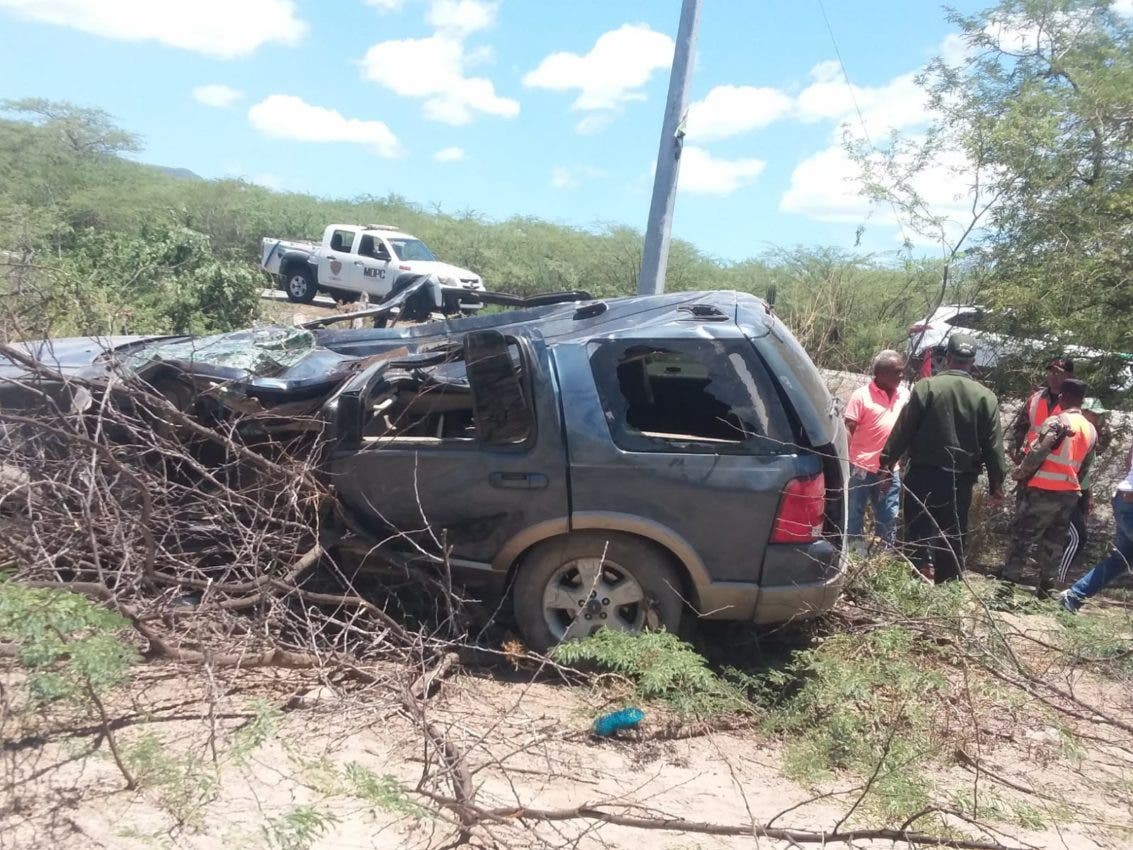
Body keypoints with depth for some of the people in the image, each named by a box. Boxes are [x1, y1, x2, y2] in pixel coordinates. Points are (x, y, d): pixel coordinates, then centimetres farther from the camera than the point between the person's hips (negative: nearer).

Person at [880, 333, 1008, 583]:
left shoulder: (927, 386, -6)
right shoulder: (986, 397, 2)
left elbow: (903, 429, -7)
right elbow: (994, 446, 3)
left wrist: (888, 459, 2)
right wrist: (996, 483, 11)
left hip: (924, 472, -3)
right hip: (961, 479, 3)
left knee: (919, 527, 5)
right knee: (953, 535, 11)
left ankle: (923, 563, -17)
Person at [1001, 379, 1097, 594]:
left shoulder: (1057, 421, -13)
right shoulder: (1091, 430, 10)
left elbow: (1036, 453, -17)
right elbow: (1085, 467, 16)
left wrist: (1019, 474, -4)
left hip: (1044, 490, -6)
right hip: (1070, 493, 7)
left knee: (1022, 535, 1)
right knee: (1053, 541, 13)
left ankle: (1009, 579, 2)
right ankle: (1044, 583, 17)